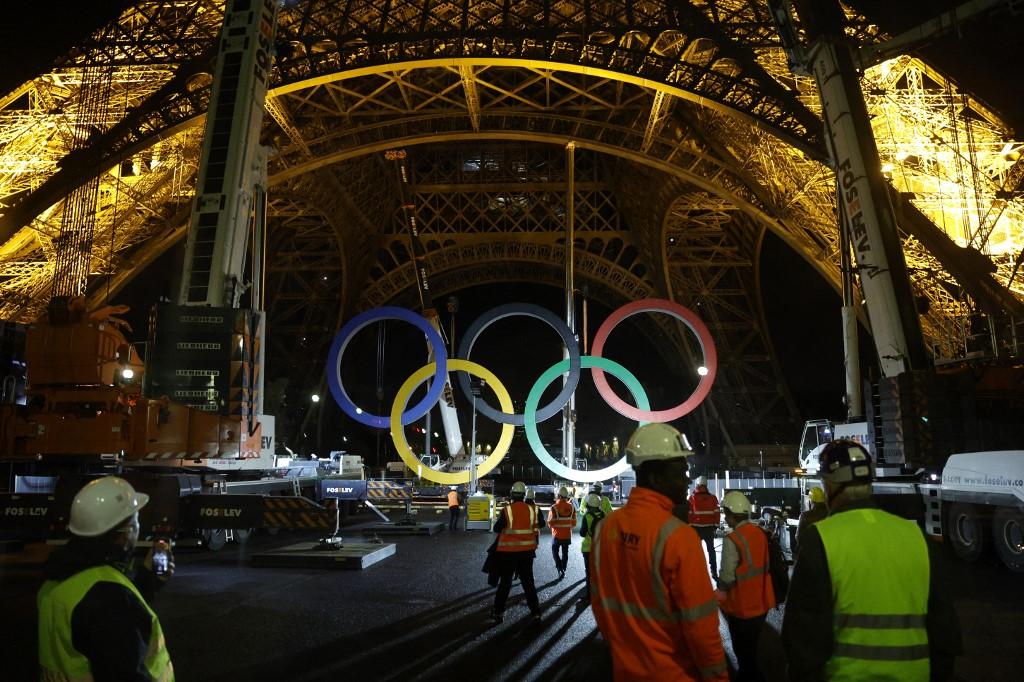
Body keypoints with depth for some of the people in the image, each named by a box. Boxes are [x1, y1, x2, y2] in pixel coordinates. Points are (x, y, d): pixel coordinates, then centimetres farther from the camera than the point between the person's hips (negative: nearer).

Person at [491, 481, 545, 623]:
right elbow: (541, 524, 9)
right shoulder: (532, 510, -6)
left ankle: (498, 612, 15)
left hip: (508, 551, -2)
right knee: (528, 581, 14)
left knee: (505, 582, 11)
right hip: (527, 551, 2)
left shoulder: (507, 510, -15)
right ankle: (536, 612, 16)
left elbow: (496, 528, -8)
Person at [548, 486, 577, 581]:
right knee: (565, 552, 18)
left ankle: (560, 569, -5)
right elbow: (574, 523, 1)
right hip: (567, 535, 4)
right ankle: (563, 569, 24)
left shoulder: (554, 507, -18)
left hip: (557, 535, -4)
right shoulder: (571, 507, -5)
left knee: (555, 552, 10)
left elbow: (550, 523, -16)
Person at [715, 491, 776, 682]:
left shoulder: (732, 540, -23)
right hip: (761, 603, 7)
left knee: (744, 652, 10)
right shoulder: (760, 533, -1)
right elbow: (765, 565, 8)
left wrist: (720, 590, -2)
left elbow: (727, 577, -22)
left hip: (742, 607, -7)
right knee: (752, 648, 24)